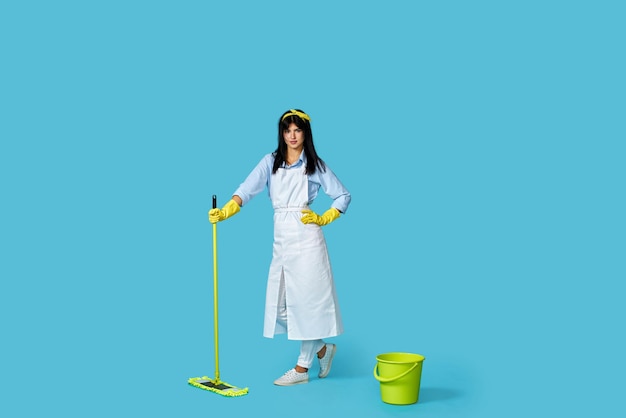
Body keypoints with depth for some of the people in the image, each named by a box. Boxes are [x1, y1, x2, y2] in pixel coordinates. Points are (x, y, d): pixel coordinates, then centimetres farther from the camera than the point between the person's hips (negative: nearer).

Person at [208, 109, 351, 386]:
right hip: (281, 238, 4)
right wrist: (225, 212, -22)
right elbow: (248, 188, -7)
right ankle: (322, 348, 25)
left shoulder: (315, 165, 2)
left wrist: (323, 219, -6)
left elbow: (343, 196, 6)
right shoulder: (270, 162, 8)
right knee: (282, 301, 5)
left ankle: (302, 368, 10)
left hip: (306, 238, -4)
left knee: (306, 299, -2)